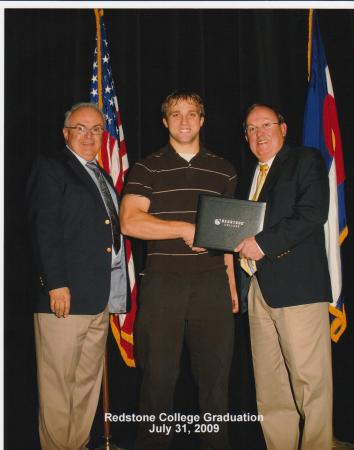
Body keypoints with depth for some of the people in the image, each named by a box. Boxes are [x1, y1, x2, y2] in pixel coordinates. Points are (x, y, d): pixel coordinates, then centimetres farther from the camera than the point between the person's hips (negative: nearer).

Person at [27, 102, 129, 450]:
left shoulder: (102, 176, 22)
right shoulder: (50, 168, -1)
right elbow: (44, 230, -11)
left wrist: (115, 291, 12)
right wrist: (56, 284, -18)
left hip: (101, 297, 8)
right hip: (65, 293, -7)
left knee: (88, 382, 13)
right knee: (58, 382, -1)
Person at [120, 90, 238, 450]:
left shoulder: (223, 170, 14)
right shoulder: (147, 169, 5)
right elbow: (130, 222, -7)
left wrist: (231, 282, 10)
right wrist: (186, 228, -12)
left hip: (212, 282, 2)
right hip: (163, 281, -2)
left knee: (215, 370, 6)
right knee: (159, 372, 4)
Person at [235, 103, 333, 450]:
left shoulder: (306, 160, 3)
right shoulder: (250, 175, 24)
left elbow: (313, 214, -12)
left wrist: (264, 243, -16)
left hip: (297, 285, -7)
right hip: (259, 287, 7)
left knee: (310, 380, -5)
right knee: (269, 386, 10)